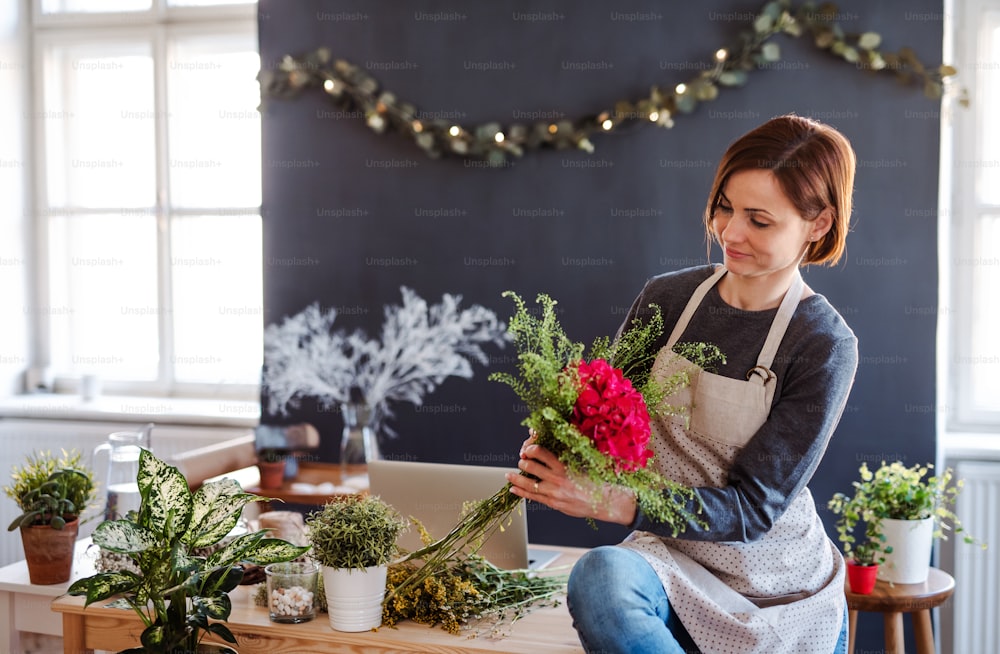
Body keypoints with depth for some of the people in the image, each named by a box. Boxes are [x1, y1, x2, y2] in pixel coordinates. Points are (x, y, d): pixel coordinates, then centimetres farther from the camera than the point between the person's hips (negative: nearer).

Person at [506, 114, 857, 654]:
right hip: (673, 555, 2)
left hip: (781, 590, -1)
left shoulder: (825, 346, -13)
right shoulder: (666, 299, -3)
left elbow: (753, 506, -17)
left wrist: (609, 503, -27)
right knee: (599, 579, -30)